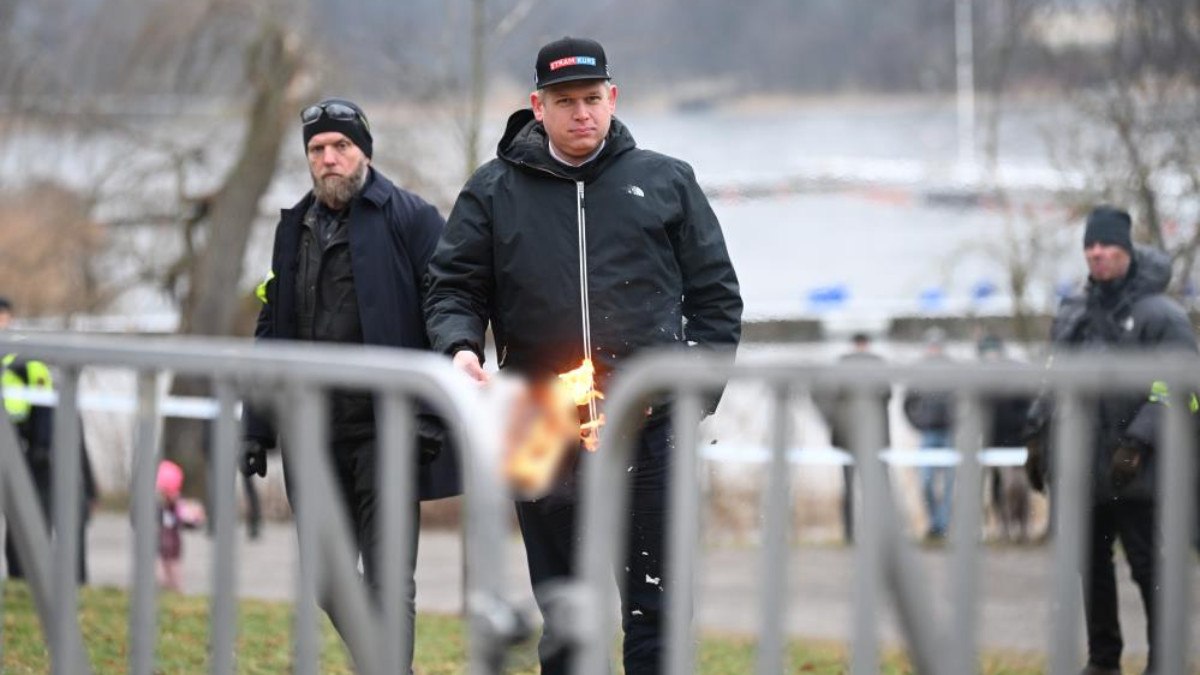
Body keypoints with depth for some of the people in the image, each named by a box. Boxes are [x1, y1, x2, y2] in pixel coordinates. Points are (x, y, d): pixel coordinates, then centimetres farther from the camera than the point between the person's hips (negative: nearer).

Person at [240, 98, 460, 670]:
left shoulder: (409, 219, -4)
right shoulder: (294, 229, 16)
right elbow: (272, 334, 20)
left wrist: (430, 415, -17)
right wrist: (257, 427, 14)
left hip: (385, 430, -7)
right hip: (316, 434, 7)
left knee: (387, 585, -7)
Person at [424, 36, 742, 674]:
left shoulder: (665, 183, 9)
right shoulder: (493, 192, 8)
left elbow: (716, 295, 12)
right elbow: (453, 288, 9)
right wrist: (460, 346, -12)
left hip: (651, 431, -1)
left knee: (655, 612, 1)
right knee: (564, 623, 8)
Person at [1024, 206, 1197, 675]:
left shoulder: (1160, 315, -6)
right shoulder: (1072, 312, 14)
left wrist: (1137, 443, -20)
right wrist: (1038, 435, 14)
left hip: (1136, 476, -6)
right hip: (1079, 467, 6)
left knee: (1149, 566, -4)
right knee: (1091, 565, 11)